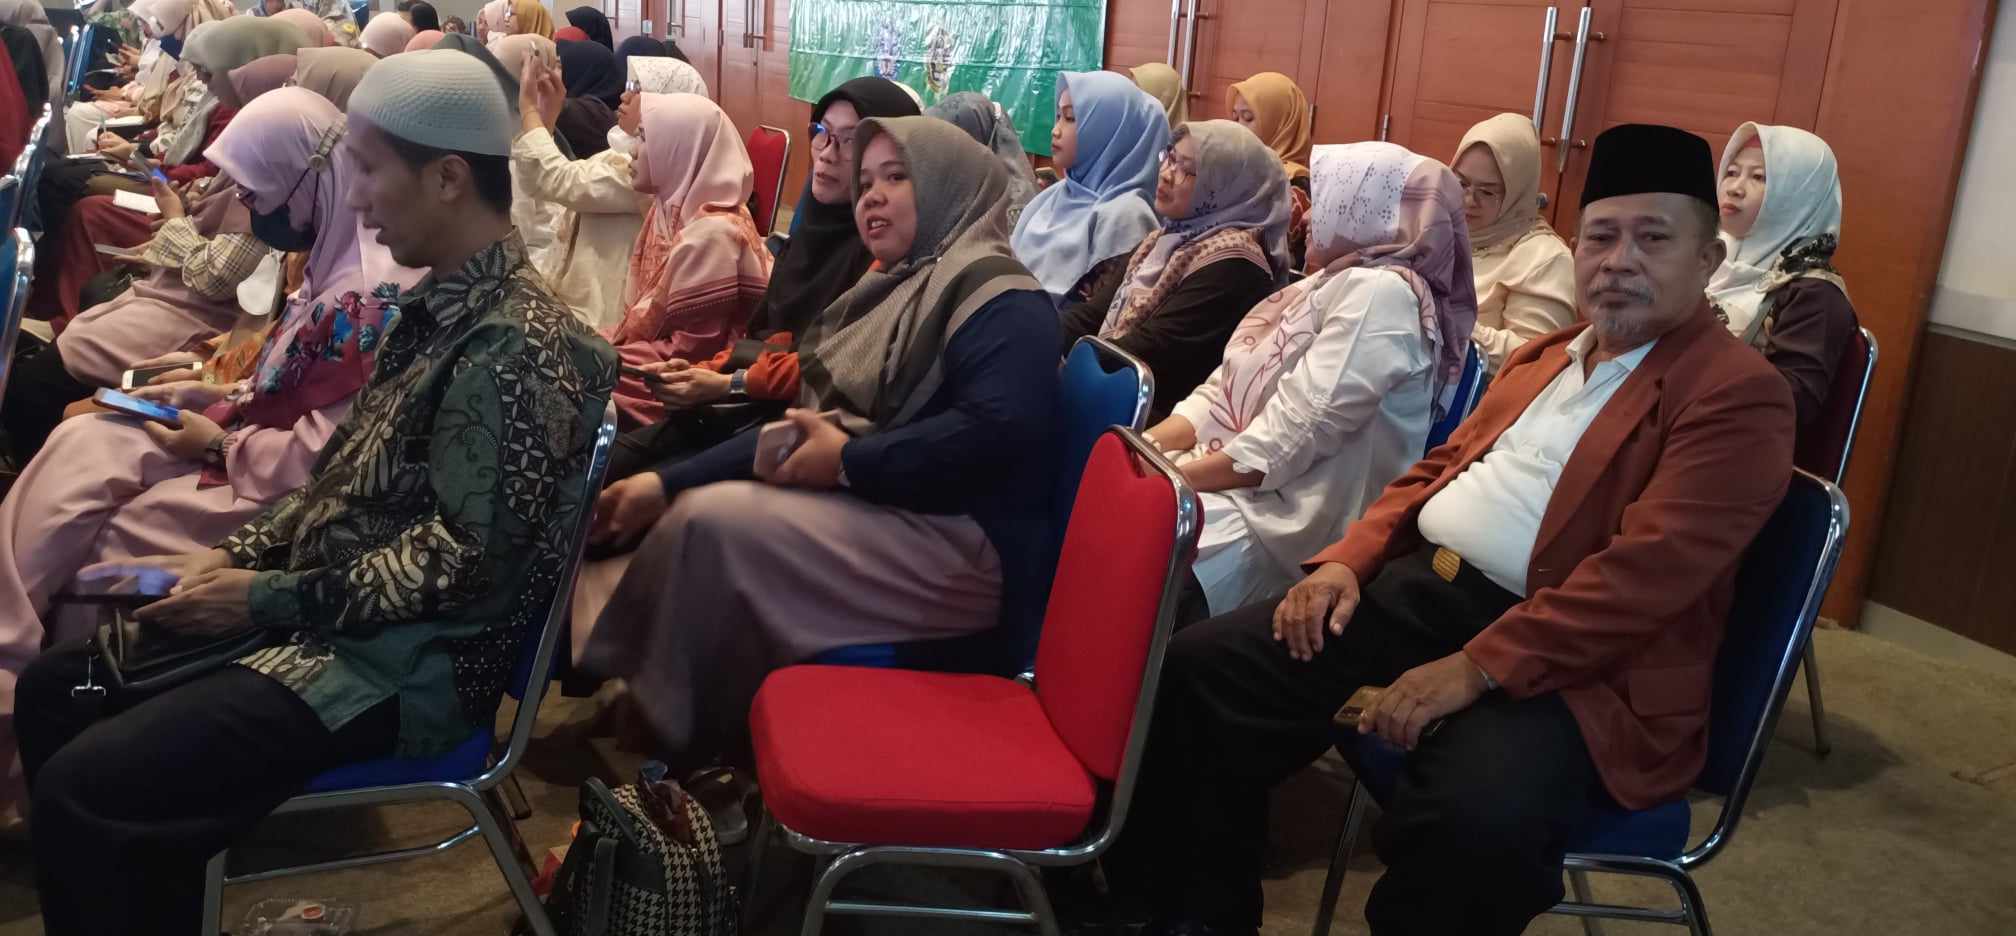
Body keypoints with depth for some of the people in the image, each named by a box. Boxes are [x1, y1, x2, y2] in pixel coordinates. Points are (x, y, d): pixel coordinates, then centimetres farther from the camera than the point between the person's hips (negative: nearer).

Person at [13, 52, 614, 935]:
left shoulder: (517, 348, -23)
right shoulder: (436, 306, 8)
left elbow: (463, 565, -24)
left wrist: (265, 597, -17)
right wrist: (232, 557, 3)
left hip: (410, 662, -10)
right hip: (326, 616, 10)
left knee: (83, 788, -16)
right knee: (54, 688, 13)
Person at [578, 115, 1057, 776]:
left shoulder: (996, 294, -10)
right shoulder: (886, 292, 18)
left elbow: (996, 430, -26)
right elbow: (803, 424, 16)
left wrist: (847, 461, -18)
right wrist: (666, 482, 6)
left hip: (966, 546, -9)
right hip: (871, 509, 9)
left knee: (718, 525, -19)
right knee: (696, 511, 0)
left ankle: (699, 755, -4)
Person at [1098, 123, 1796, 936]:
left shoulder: (1739, 395, -6)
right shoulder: (1545, 353, 21)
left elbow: (1646, 568, -18)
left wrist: (1475, 669, -25)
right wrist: (1348, 560, 4)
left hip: (1573, 664, -7)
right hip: (1419, 590, 7)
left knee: (1472, 824, -36)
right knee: (1201, 670, -6)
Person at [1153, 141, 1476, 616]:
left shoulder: (1380, 292, -12)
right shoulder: (1328, 284, 17)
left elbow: (1287, 441, -20)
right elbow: (1226, 389, 12)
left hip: (1281, 522, -9)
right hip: (1228, 484, 9)